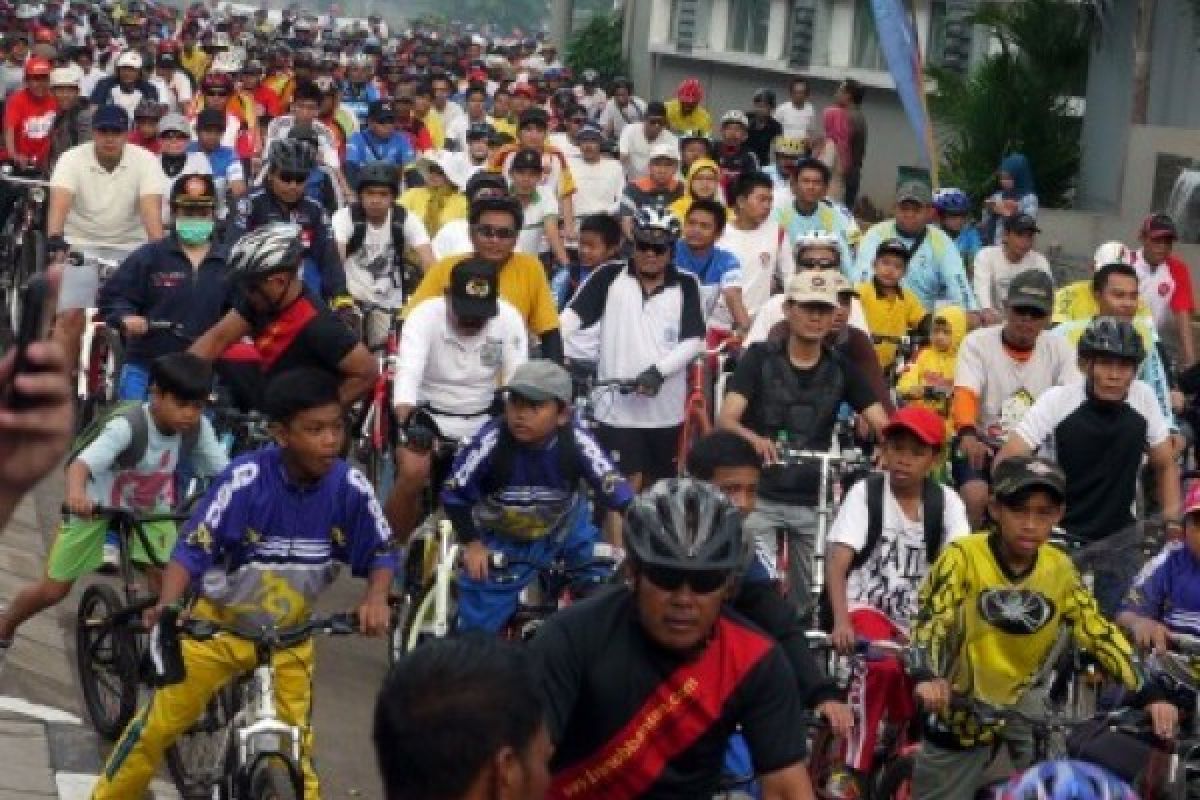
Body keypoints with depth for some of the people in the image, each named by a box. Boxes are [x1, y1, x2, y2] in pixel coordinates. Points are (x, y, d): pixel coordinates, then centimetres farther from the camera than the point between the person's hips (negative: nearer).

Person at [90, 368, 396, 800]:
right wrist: (167, 606, -42)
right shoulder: (246, 478, -27)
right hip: (219, 624, -2)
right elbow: (191, 550, -24)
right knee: (157, 727, 6)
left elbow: (381, 551, -6)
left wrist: (376, 599, -26)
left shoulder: (349, 486, -19)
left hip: (289, 636, 2)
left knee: (296, 746, 3)